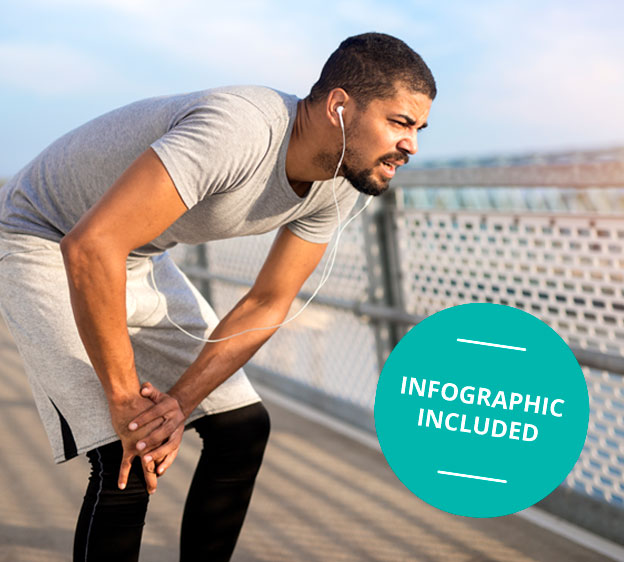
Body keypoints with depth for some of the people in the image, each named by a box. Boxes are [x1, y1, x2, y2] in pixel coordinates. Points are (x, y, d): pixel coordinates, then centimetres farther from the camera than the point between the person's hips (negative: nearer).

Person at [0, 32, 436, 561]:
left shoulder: (338, 186, -9)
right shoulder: (240, 131, -36)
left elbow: (267, 305, -5)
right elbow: (89, 246, -40)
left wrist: (180, 402, -18)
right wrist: (126, 401, -31)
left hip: (140, 257, 8)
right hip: (46, 243, -7)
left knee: (243, 424, 3)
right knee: (127, 460, -18)